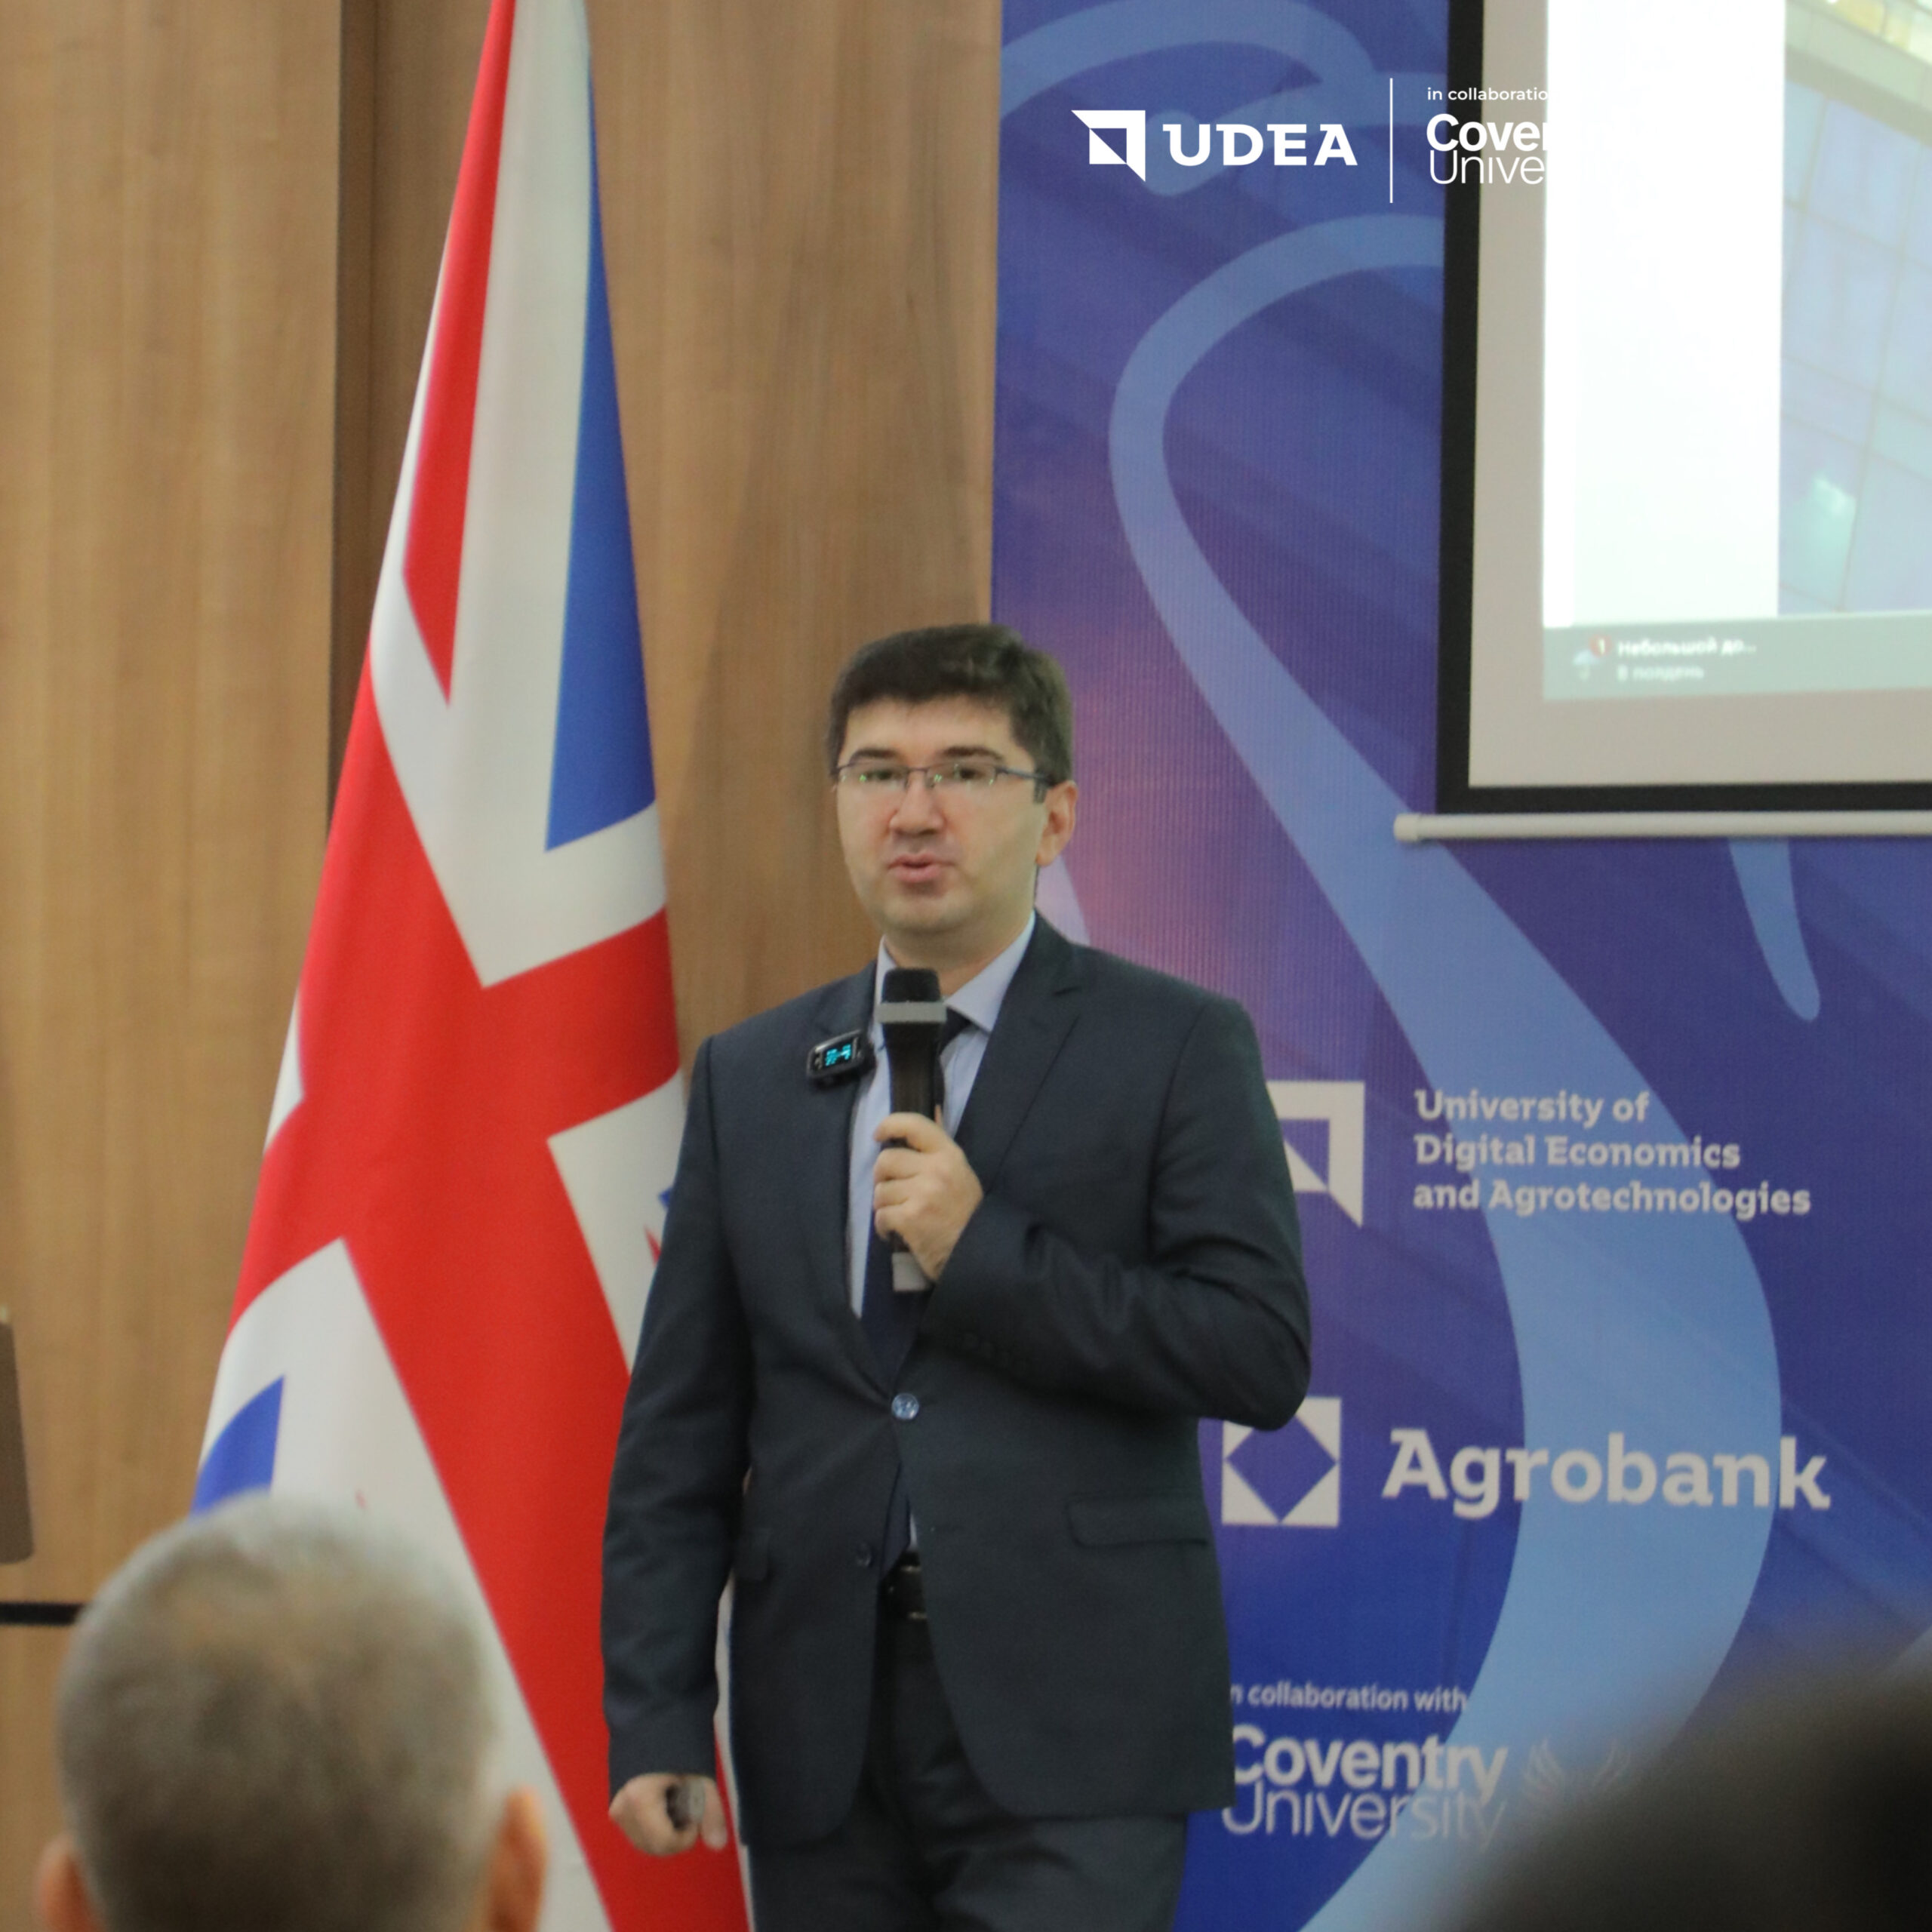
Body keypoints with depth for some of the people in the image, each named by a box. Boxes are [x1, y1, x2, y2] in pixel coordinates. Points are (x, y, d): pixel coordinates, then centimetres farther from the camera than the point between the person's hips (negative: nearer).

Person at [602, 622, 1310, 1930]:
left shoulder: (1177, 1048, 2)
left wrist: (985, 1254, -12)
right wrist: (655, 1717, 2)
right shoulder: (752, 1077, 14)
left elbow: (1261, 1355, -7)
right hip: (823, 1736, 4)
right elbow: (679, 1431, 11)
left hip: (1069, 1725, -4)